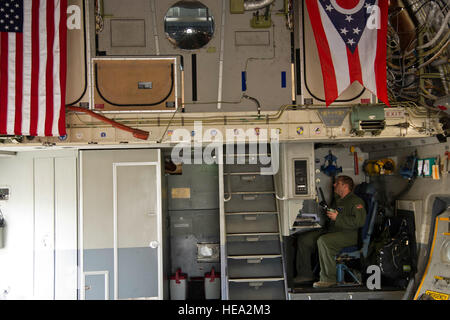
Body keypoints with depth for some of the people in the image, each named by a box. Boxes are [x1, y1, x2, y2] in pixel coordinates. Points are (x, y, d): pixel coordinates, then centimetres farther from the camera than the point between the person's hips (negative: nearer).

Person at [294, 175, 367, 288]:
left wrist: (337, 217, -19)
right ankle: (305, 274, 3)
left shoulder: (356, 201, -5)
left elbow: (359, 221, -21)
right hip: (330, 230, 9)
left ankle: (329, 279, -26)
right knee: (303, 239, -3)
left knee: (323, 241, -36)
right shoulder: (336, 200, 23)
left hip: (348, 235, -9)